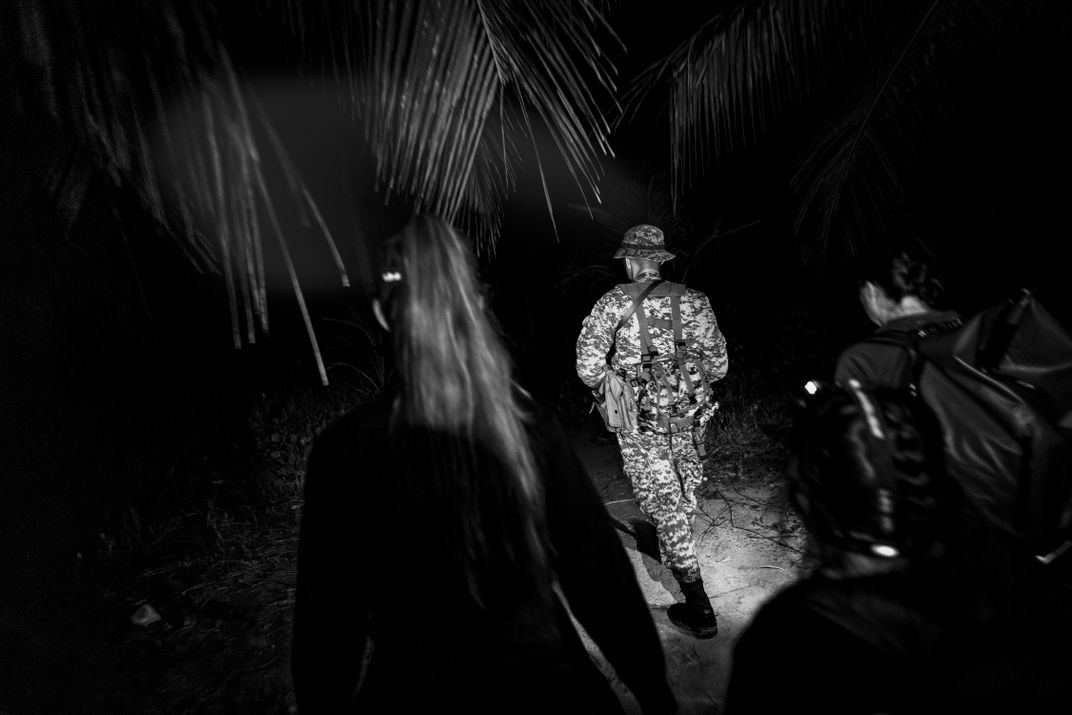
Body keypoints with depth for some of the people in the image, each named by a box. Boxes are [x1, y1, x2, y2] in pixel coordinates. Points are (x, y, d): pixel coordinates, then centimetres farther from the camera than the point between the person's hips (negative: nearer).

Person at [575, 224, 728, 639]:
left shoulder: (612, 304, -9)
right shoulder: (693, 301, -1)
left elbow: (588, 367, -14)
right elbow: (718, 365, 1)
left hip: (640, 421, -4)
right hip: (689, 417, 4)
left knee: (664, 505, 3)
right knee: (683, 497, 25)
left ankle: (699, 607, 7)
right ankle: (674, 552, 51)